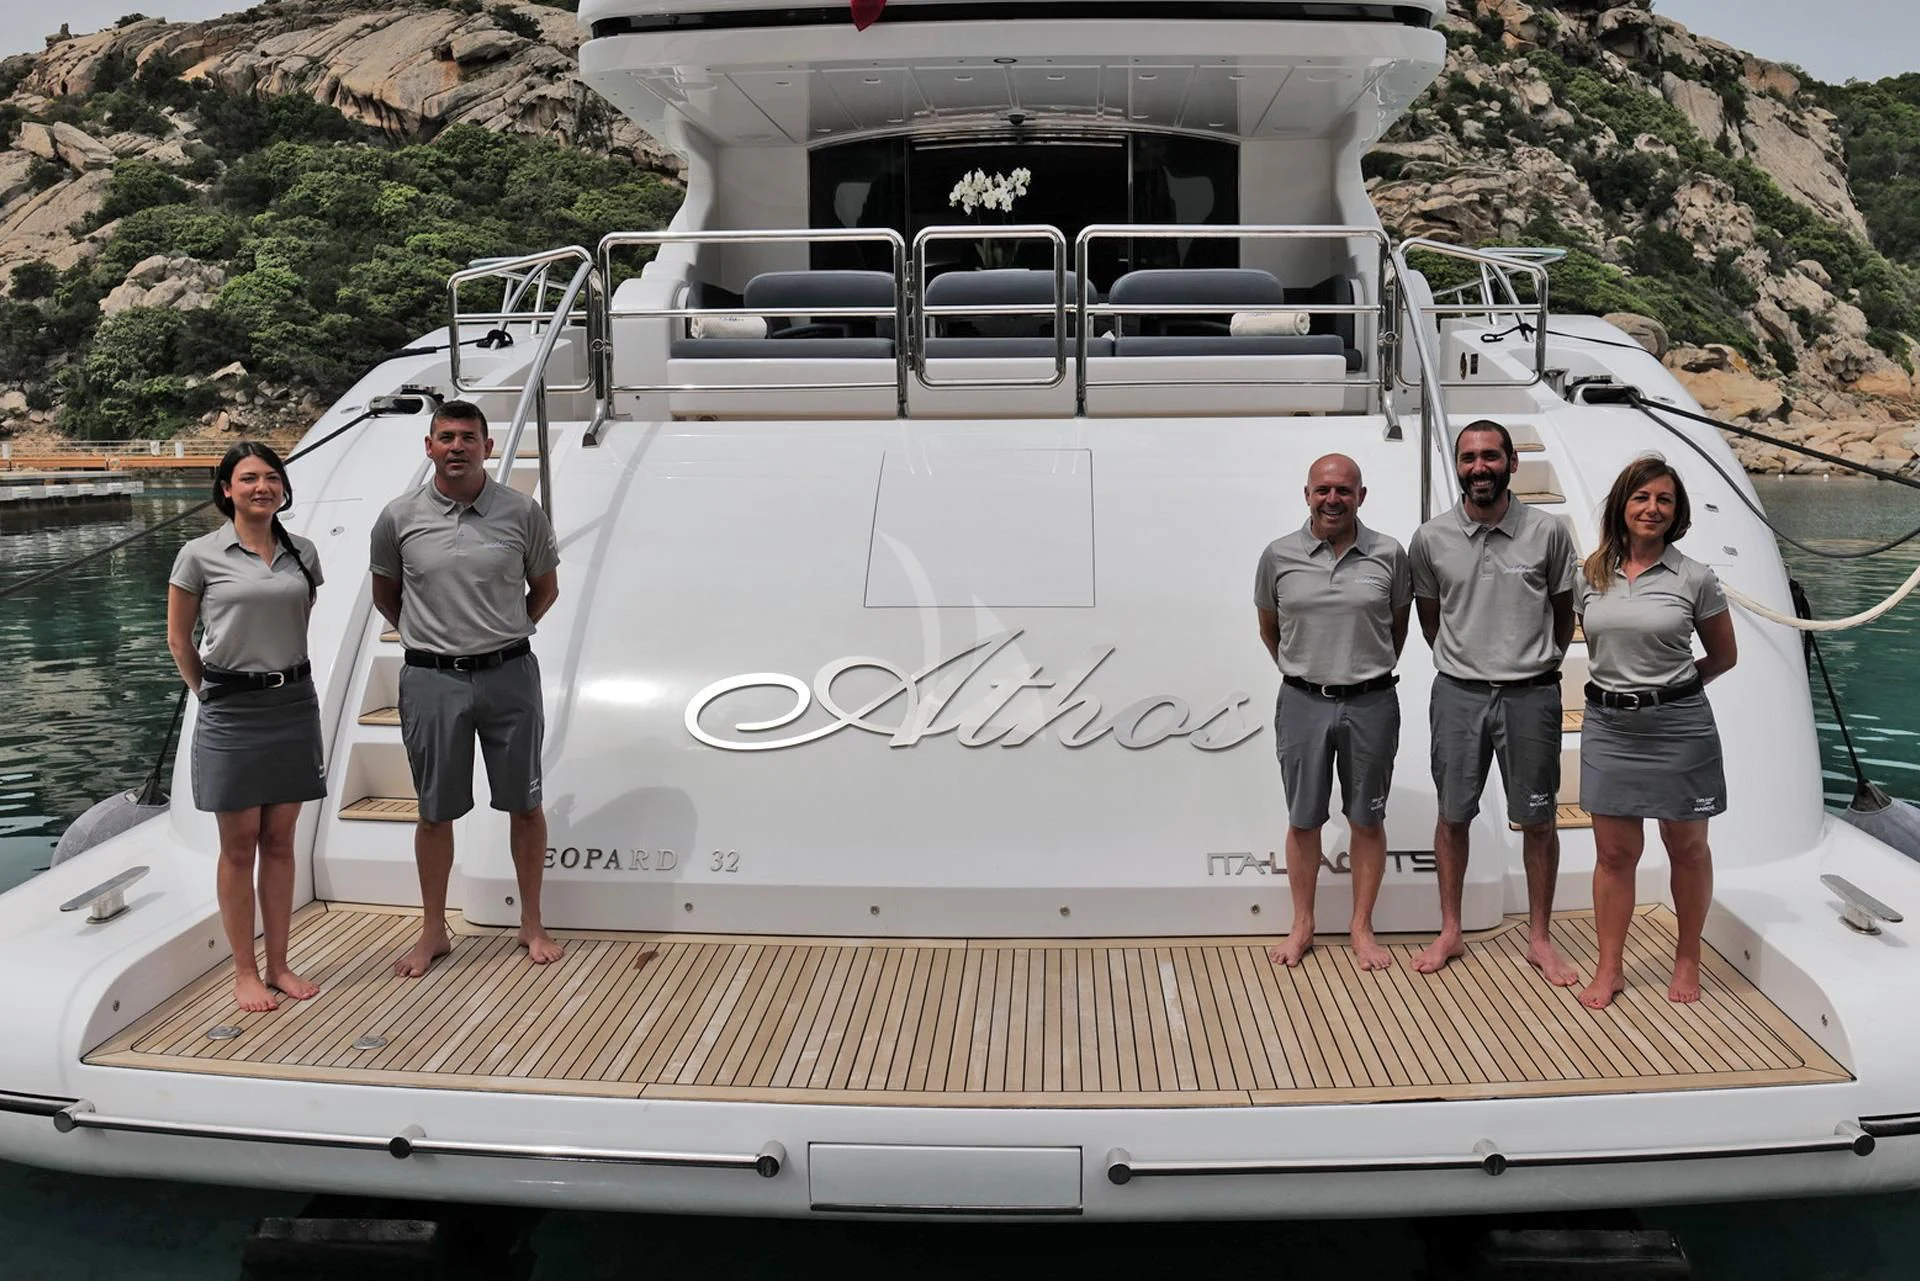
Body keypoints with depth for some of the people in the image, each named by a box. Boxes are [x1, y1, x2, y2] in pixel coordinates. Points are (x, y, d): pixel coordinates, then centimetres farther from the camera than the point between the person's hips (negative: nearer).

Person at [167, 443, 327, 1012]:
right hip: (232, 713, -3)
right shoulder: (200, 556, -5)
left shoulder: (302, 553, 4)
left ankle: (279, 965, 18)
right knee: (239, 846, 4)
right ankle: (245, 973, 12)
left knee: (279, 841, 9)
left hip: (294, 704, 3)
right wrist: (212, 692, 8)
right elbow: (178, 639, 4)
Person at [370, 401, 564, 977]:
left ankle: (532, 925, 23)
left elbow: (545, 588, 11)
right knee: (435, 812, 9)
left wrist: (504, 636, 10)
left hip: (509, 675, 0)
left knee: (525, 804, 8)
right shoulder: (399, 518, -2)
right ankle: (433, 932, 24)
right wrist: (430, 639, 12)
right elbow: (385, 595, 14)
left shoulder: (522, 513, -3)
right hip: (432, 680, 0)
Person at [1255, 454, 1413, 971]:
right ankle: (1302, 926, 24)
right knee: (1303, 820, 9)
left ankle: (1362, 928, 21)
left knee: (1367, 820, 9)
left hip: (1371, 703, 0)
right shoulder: (1279, 556, -2)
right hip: (1303, 702, 0)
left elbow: (1399, 622, 12)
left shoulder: (1389, 555, -2)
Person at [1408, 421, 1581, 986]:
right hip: (1458, 693, 1)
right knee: (1452, 815, 9)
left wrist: (1538, 664, 13)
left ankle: (1539, 938, 21)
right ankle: (1449, 933, 23)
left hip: (1530, 694, -1)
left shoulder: (1547, 533, -5)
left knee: (1538, 820, 7)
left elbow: (1564, 614, 8)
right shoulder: (1430, 539, -2)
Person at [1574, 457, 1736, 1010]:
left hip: (1678, 727, -2)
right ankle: (1609, 969, 17)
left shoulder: (1694, 579, -4)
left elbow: (1723, 655, 7)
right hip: (1608, 726, 2)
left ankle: (1687, 960, 29)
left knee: (1686, 848, 12)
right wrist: (1622, 683, 8)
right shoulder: (1590, 575, 2)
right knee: (1614, 852, 7)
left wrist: (1672, 687, 5)